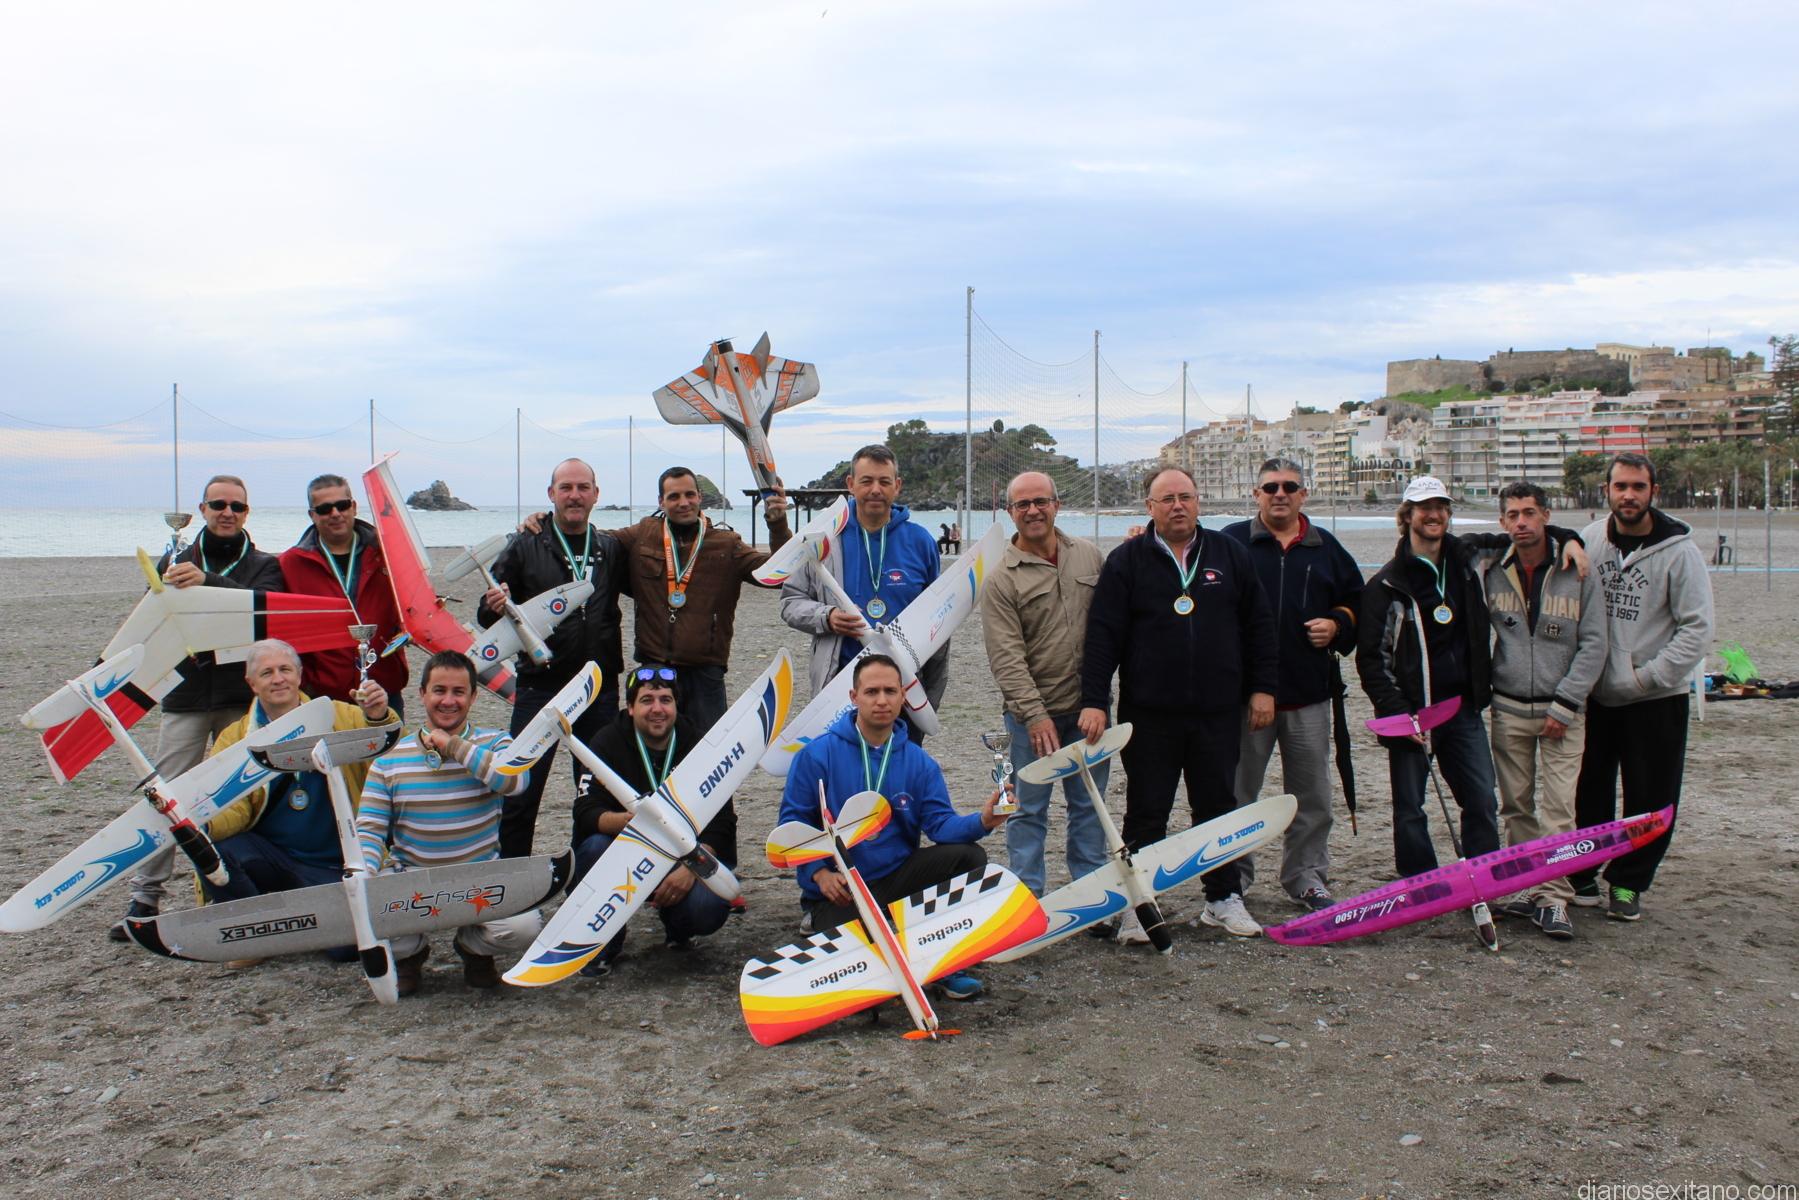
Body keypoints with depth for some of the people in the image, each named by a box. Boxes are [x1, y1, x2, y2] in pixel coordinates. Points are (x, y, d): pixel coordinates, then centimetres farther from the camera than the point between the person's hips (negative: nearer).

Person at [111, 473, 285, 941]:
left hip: (242, 697, -1)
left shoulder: (265, 566, 6)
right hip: (185, 696, 1)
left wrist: (208, 581, -31)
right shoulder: (175, 563, 13)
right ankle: (145, 897, -1)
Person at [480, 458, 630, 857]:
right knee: (521, 793, -3)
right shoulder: (525, 547, 1)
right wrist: (494, 607, -22)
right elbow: (488, 619, 2)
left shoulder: (612, 549, 8)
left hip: (601, 688, 3)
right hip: (540, 686, -3)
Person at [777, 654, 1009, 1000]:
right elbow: (792, 820, -4)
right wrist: (819, 872, -17)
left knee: (968, 856, -17)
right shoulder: (817, 755, -7)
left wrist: (980, 821, -27)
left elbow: (940, 823, -6)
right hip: (838, 890, -4)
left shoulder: (920, 763, 3)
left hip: (897, 877, 4)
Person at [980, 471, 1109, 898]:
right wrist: (1035, 714, -20)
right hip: (1032, 711, -4)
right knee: (1029, 810, 5)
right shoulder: (1001, 578, -7)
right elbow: (1006, 656, -13)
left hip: (1089, 707, 4)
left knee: (1089, 803, 13)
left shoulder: (1090, 556, 6)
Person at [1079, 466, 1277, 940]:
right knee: (1146, 813, 4)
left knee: (1218, 807, 13)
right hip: (1149, 715, -2)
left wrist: (1262, 688, 6)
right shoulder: (1126, 561, -1)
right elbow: (1102, 635, -5)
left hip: (1218, 714, 3)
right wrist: (1094, 701, -12)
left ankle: (1224, 899, 26)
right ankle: (1137, 904, 16)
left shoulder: (1230, 555, 7)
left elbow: (1259, 625, 11)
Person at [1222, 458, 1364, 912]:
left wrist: (1336, 625, 1)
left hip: (1310, 694, 3)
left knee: (1312, 795, 9)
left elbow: (1356, 602, 20)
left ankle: (1307, 876, 22)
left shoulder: (1326, 548, 12)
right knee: (1236, 792, 5)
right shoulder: (1231, 543, 1)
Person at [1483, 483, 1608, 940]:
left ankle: (1554, 898, -3)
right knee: (1517, 807, 7)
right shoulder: (1492, 573, 2)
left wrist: (1564, 705, -9)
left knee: (1558, 807, -7)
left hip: (1562, 709, -2)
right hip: (1508, 708, 3)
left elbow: (1593, 644, -4)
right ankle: (1528, 890, 17)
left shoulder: (1577, 572, -4)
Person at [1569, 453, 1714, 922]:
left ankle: (1627, 882, 21)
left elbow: (1697, 629, -10)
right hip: (1594, 695, 3)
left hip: (1656, 700, -2)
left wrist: (1646, 677, -14)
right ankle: (1580, 875, 26)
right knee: (1587, 792, 11)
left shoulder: (1678, 551, -10)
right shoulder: (1588, 541, -1)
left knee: (1650, 801, 5)